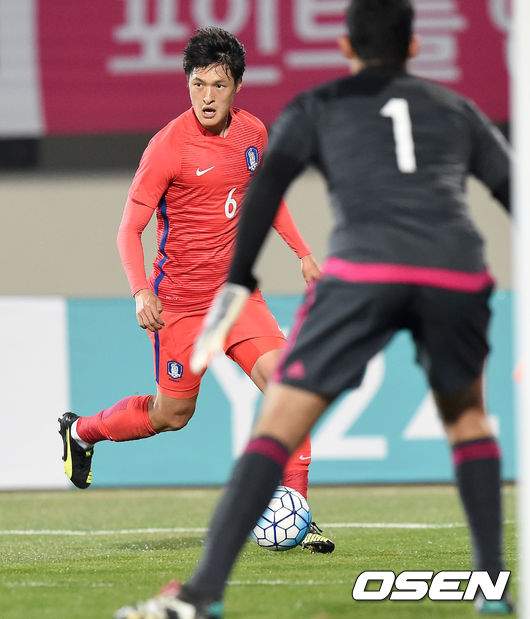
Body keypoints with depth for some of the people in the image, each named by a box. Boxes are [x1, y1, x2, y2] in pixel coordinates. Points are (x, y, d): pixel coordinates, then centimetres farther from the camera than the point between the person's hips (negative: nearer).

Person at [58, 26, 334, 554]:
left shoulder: (253, 132, 2)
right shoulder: (169, 146, -16)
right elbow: (129, 229, -12)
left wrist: (302, 253, 17)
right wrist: (141, 293, -26)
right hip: (179, 303, -5)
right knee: (173, 415, 7)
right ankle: (81, 432, 36)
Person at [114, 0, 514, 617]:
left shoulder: (317, 108, 22)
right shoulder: (457, 110, 29)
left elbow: (267, 184, 6)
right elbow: (514, 191, 26)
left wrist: (237, 281, 1)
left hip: (363, 269, -2)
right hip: (457, 273, 2)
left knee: (278, 426, -1)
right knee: (466, 414, 28)